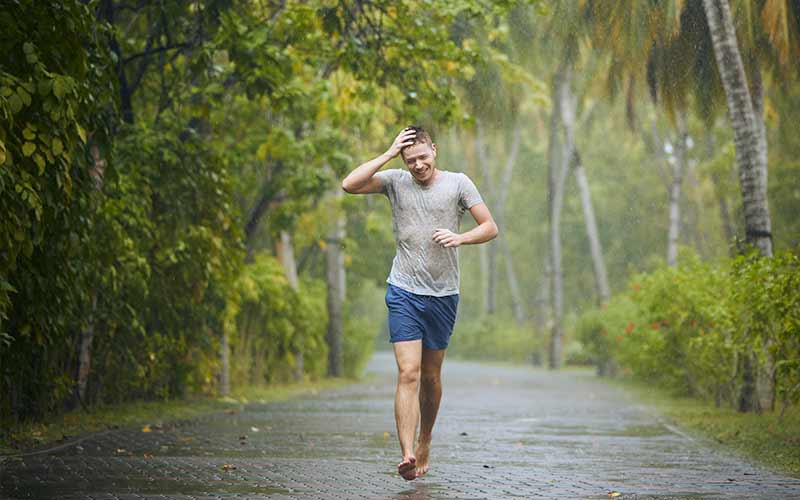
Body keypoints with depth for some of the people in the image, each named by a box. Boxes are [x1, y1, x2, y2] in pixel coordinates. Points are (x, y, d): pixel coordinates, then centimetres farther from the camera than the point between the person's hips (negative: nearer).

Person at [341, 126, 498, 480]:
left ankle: (425, 444, 31)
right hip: (404, 293, -1)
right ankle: (407, 455, -21)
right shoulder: (395, 182, 3)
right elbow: (349, 185, -11)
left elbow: (490, 227, 2)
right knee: (408, 374, -13)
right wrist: (388, 154, -11)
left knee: (431, 376, 12)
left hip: (444, 295, 1)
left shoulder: (457, 184, 2)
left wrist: (460, 237, -18)